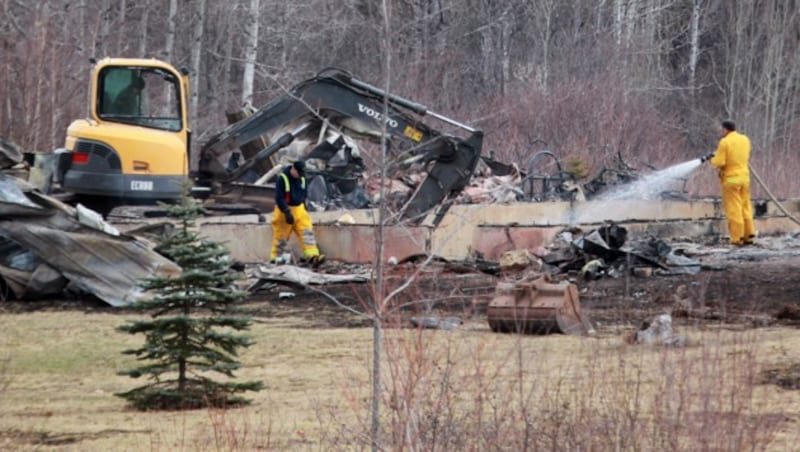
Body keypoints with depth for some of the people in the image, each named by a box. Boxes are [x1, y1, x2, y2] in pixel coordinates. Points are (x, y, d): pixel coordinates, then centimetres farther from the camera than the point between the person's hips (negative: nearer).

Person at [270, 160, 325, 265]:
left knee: (307, 232, -8)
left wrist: (304, 207, 21)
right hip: (284, 210, -6)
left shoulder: (301, 178, 6)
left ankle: (312, 255, -15)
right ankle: (276, 258, 16)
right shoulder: (282, 178, -16)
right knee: (281, 236, 3)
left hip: (299, 209, 6)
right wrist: (287, 212, -25)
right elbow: (279, 198, -20)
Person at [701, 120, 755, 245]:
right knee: (745, 207, 11)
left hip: (731, 179, -6)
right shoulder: (745, 139, 8)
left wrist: (712, 159, 7)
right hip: (744, 177, 6)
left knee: (734, 209, -2)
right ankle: (749, 236, 11)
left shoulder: (724, 142, -12)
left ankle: (737, 238, -3)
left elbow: (719, 163, -16)